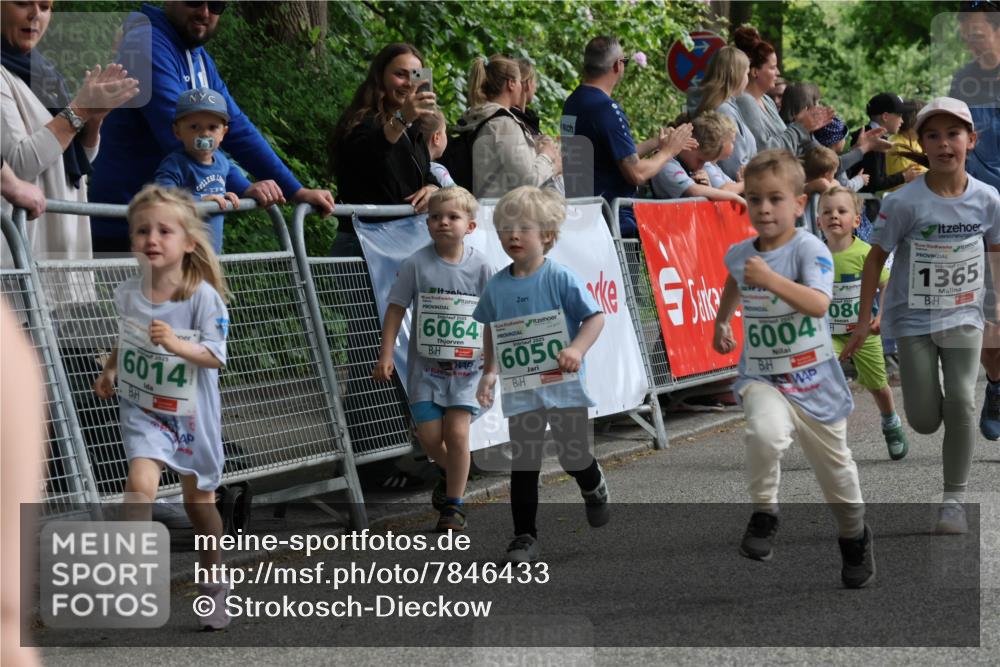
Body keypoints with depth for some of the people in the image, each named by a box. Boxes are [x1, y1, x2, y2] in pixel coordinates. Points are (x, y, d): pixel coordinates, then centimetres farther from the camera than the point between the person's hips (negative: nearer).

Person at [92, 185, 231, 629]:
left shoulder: (204, 297, -17)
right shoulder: (126, 294, -4)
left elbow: (215, 356, -20)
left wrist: (176, 344, -34)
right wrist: (109, 370, 4)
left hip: (192, 413, -1)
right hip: (143, 409, 2)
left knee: (199, 497, 14)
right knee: (141, 481, -24)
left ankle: (214, 580, 35)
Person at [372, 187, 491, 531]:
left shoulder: (480, 266, -4)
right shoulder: (416, 264, -7)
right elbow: (396, 309, -3)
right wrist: (386, 355, -7)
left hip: (466, 366, 0)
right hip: (425, 365, 0)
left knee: (457, 432, -8)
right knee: (429, 434, -2)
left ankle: (454, 503, 7)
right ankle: (448, 471, 32)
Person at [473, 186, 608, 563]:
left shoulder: (560, 278, -10)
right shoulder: (497, 287, 3)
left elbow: (596, 317, -10)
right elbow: (491, 333, 16)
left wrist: (577, 349, -25)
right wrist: (489, 372, 7)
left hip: (564, 387, -2)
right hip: (519, 391, 3)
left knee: (574, 458, 7)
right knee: (523, 465, 0)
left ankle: (595, 489, 42)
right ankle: (524, 538, 7)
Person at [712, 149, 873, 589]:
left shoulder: (809, 249, -16)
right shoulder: (739, 253, -1)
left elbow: (818, 305, -33)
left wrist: (771, 279, -42)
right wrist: (721, 322, 34)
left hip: (815, 381, -2)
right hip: (762, 377, 2)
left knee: (834, 466, 14)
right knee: (765, 432, -33)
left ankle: (855, 539, 41)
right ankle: (763, 515, -11)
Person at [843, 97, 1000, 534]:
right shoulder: (905, 202, -16)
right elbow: (876, 256, -7)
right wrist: (864, 319, -6)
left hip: (964, 316, 1)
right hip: (914, 319, -1)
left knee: (961, 402, -14)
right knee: (925, 422, -1)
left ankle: (954, 499, 0)